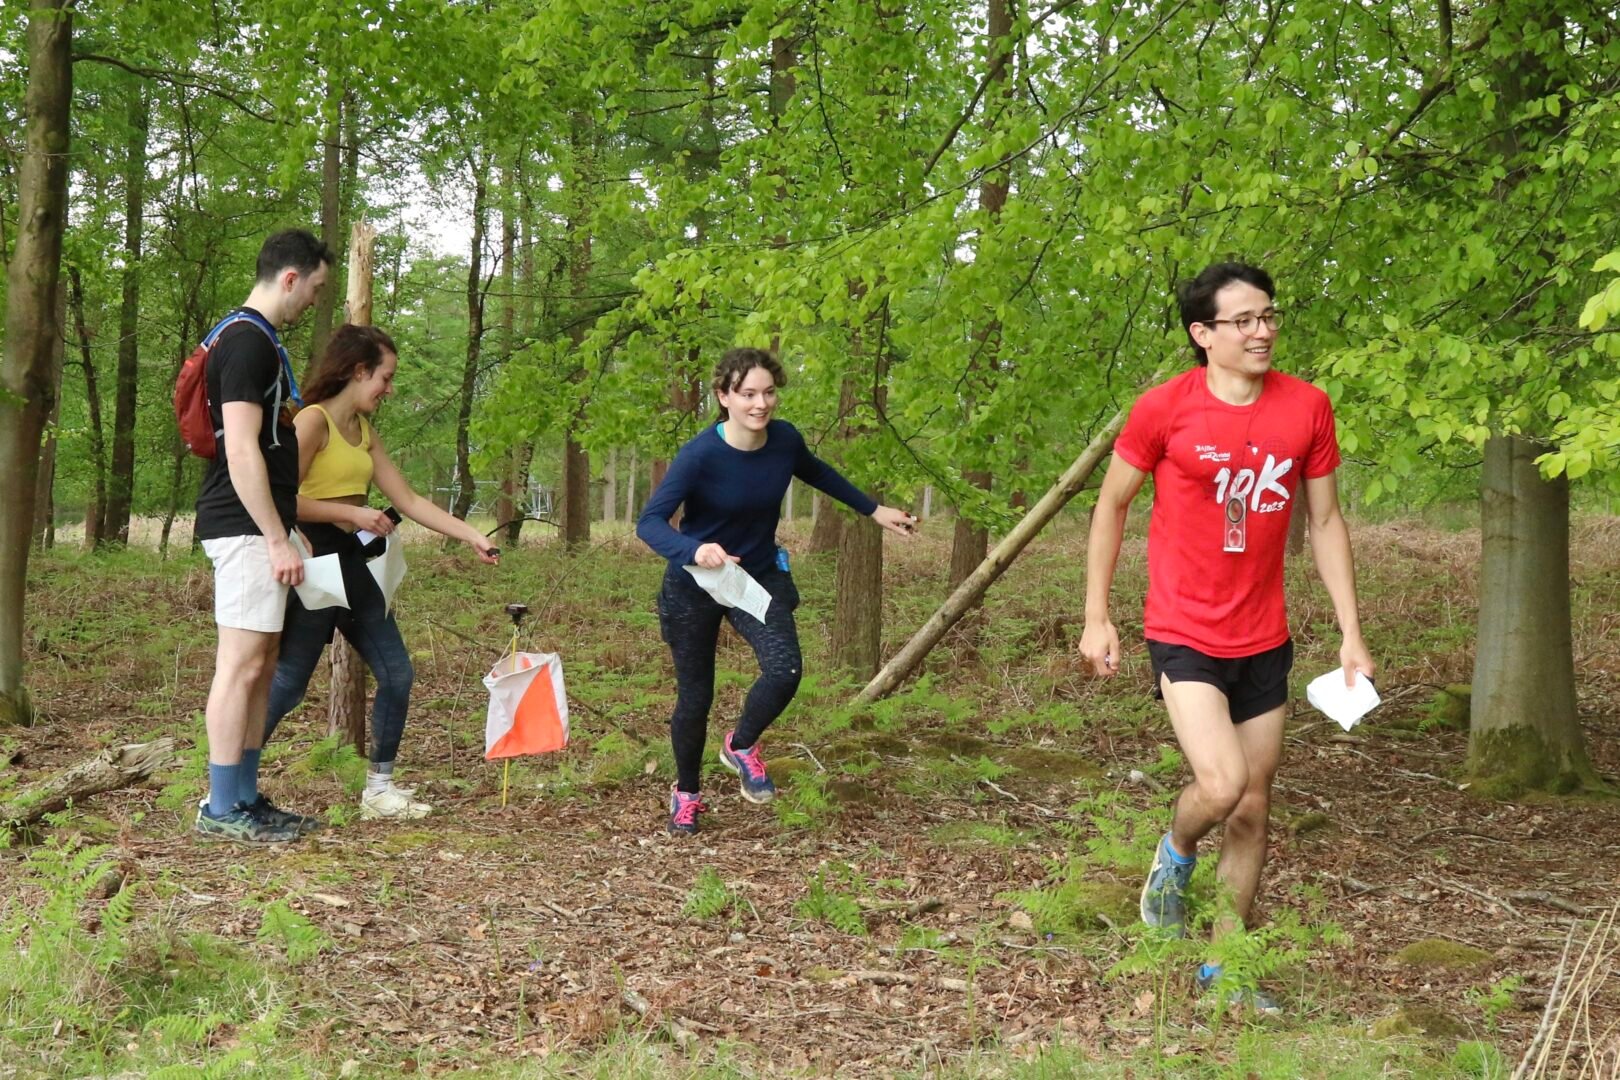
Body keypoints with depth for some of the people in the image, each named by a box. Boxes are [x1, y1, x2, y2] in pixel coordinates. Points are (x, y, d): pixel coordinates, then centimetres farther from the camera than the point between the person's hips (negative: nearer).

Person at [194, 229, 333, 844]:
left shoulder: (255, 340, 17)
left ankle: (244, 798, 18)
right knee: (242, 664, -7)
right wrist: (278, 540, -21)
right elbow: (242, 451, -22)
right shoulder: (247, 342, -15)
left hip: (256, 528, 11)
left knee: (260, 665, 12)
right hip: (245, 527, -11)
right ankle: (221, 809, -3)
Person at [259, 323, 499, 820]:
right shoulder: (313, 420, -12)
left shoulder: (364, 431, 15)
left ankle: (379, 787, 17)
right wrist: (352, 513, -19)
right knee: (287, 684, -6)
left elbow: (408, 500, 13)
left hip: (353, 564, 9)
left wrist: (473, 537, 8)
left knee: (397, 674, 7)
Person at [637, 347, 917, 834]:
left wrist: (874, 510, 16)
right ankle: (686, 793, 34)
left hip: (760, 575, 3)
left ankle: (741, 746, 9)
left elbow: (816, 472, 12)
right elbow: (649, 523, -31)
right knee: (695, 696, 7)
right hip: (695, 585, -3)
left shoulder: (785, 440, -12)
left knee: (784, 669, -21)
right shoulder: (701, 454, -27)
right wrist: (695, 550, -50)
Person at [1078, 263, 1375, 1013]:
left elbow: (1326, 521, 6)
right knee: (1222, 785, -20)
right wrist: (1096, 617, -1)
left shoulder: (1307, 408, -3)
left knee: (1253, 808, 10)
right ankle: (1176, 853, 16)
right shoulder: (1165, 408, -11)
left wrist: (1351, 633, 2)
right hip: (1184, 634, -4)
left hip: (1264, 640, 4)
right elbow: (1111, 505, 0)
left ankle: (1225, 967, 26)